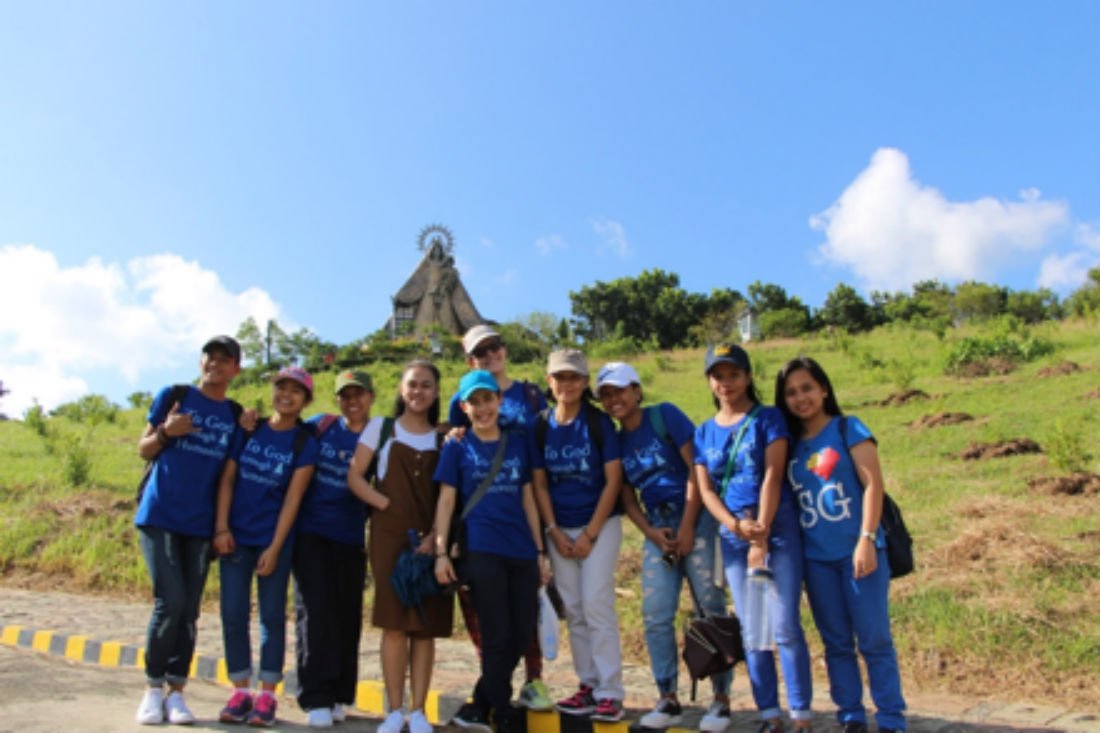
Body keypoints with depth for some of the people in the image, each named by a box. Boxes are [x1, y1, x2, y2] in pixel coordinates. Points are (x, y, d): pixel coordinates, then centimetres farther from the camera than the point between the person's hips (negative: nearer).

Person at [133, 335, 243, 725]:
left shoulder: (236, 414, 9)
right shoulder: (173, 396, 4)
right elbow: (144, 450, 8)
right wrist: (166, 432, -13)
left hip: (200, 524, 3)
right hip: (159, 516, -2)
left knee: (189, 610, 4)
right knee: (170, 601, -10)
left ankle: (176, 692, 14)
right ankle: (153, 689, 7)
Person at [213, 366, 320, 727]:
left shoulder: (305, 443, -4)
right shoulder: (249, 429, 4)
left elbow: (293, 497, -8)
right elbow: (227, 478, 4)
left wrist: (274, 548, -12)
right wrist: (221, 527, -5)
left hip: (274, 540, -2)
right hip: (236, 536, 3)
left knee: (272, 616, 2)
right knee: (233, 614, 2)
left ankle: (267, 695, 10)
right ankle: (240, 691, 14)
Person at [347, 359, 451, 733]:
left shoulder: (443, 438, 12)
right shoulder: (381, 427, 9)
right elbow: (354, 477, 3)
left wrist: (436, 535, -8)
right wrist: (388, 506, -9)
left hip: (431, 538, 2)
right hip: (390, 534, -1)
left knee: (426, 624, 0)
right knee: (395, 622, -4)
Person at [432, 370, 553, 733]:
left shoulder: (518, 443, 12)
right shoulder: (457, 448, 5)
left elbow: (527, 499, 13)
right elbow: (446, 501, 2)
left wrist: (540, 551, 9)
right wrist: (441, 552, -7)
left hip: (522, 553, 4)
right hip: (481, 552, -4)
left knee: (522, 635, 5)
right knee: (498, 637, -1)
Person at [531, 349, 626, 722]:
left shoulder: (599, 423, -7)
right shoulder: (541, 426, 1)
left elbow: (613, 481, -8)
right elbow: (539, 484, 4)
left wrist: (590, 534, -11)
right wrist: (555, 533, -4)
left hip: (600, 524, -4)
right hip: (560, 529, 4)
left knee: (597, 604, -8)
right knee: (573, 610, 7)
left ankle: (610, 692, 0)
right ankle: (588, 685, 18)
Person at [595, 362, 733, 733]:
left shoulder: (664, 415, -5)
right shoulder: (616, 441, 9)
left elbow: (696, 468, -9)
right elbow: (627, 498, 11)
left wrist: (687, 527, -13)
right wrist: (653, 534, -5)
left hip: (695, 517, -5)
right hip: (656, 527, 5)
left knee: (710, 608, -3)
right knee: (656, 615, 1)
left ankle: (721, 698, 7)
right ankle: (668, 699, 12)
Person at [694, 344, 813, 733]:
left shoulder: (768, 418, 0)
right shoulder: (704, 432, 10)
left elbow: (772, 476, -8)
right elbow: (705, 489, 5)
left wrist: (761, 537, -14)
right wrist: (735, 525, -12)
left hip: (777, 528, -4)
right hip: (733, 535, 4)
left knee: (784, 626, -6)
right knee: (751, 629, 6)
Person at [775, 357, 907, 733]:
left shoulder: (848, 429, -1)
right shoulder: (791, 443, 10)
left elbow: (873, 484, -7)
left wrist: (867, 539, -15)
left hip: (857, 550, -4)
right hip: (816, 558, 4)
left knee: (874, 640, 0)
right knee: (836, 643, 9)